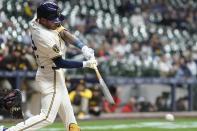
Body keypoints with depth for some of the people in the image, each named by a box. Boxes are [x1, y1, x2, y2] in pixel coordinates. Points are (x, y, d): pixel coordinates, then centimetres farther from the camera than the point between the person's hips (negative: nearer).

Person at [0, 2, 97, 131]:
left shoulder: (36, 22, -6)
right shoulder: (46, 38, -30)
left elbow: (64, 33, -5)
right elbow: (60, 63, -23)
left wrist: (83, 47, -17)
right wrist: (86, 64, -22)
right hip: (51, 78, -10)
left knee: (66, 108, 19)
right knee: (47, 117, -8)